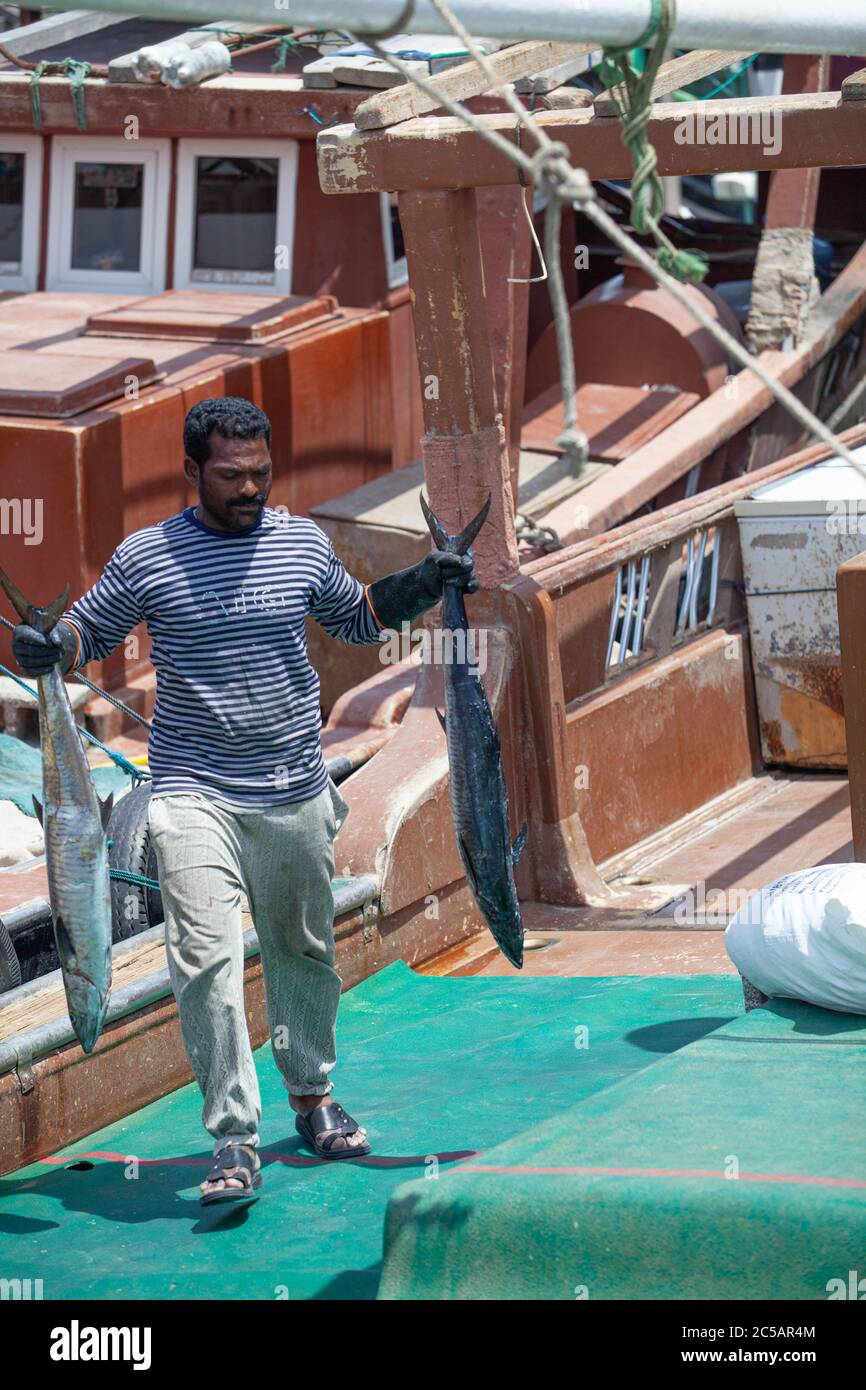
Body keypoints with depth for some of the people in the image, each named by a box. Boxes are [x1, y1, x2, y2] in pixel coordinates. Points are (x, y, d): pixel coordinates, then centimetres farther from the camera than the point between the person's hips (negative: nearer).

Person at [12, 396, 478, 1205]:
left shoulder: (302, 543, 5)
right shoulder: (145, 558, -4)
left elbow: (356, 618, 22)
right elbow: (88, 631, 7)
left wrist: (421, 586, 6)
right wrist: (46, 649, -14)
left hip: (295, 795, 3)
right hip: (194, 794, -3)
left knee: (302, 948, 17)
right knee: (205, 959, -14)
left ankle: (311, 1094, 39)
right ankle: (235, 1143, -10)